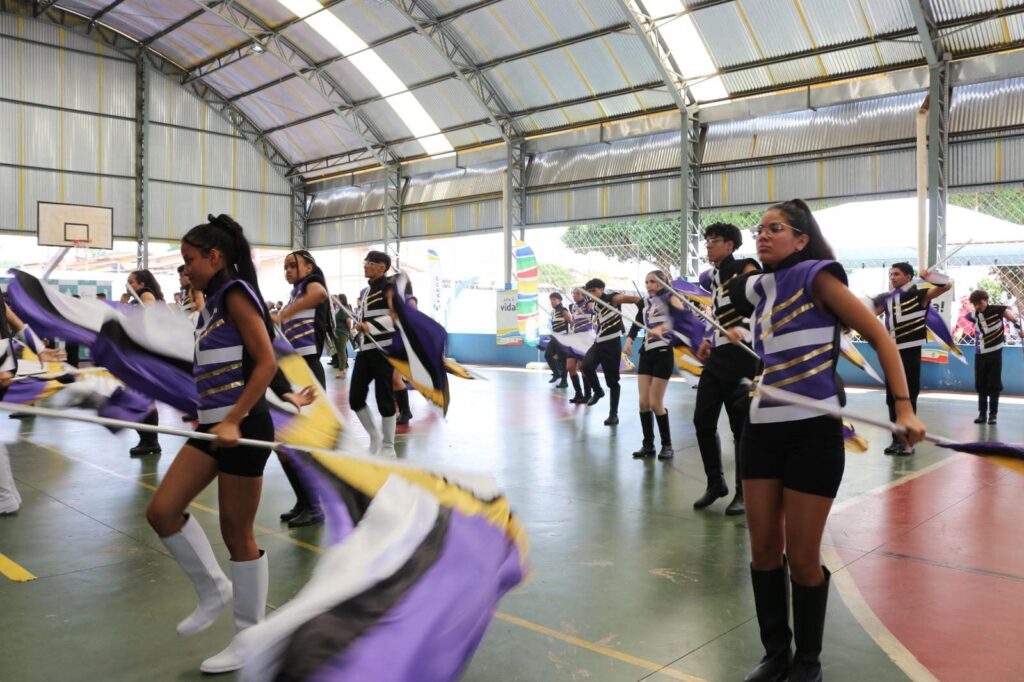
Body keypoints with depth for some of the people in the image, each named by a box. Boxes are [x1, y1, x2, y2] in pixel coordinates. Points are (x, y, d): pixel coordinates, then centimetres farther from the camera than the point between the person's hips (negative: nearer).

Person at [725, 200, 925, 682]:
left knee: (802, 558, 3)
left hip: (813, 431, -6)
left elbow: (879, 337, -8)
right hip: (763, 429, 6)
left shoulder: (816, 276, -8)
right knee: (763, 550, 9)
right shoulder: (757, 288, 10)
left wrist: (904, 407, -14)